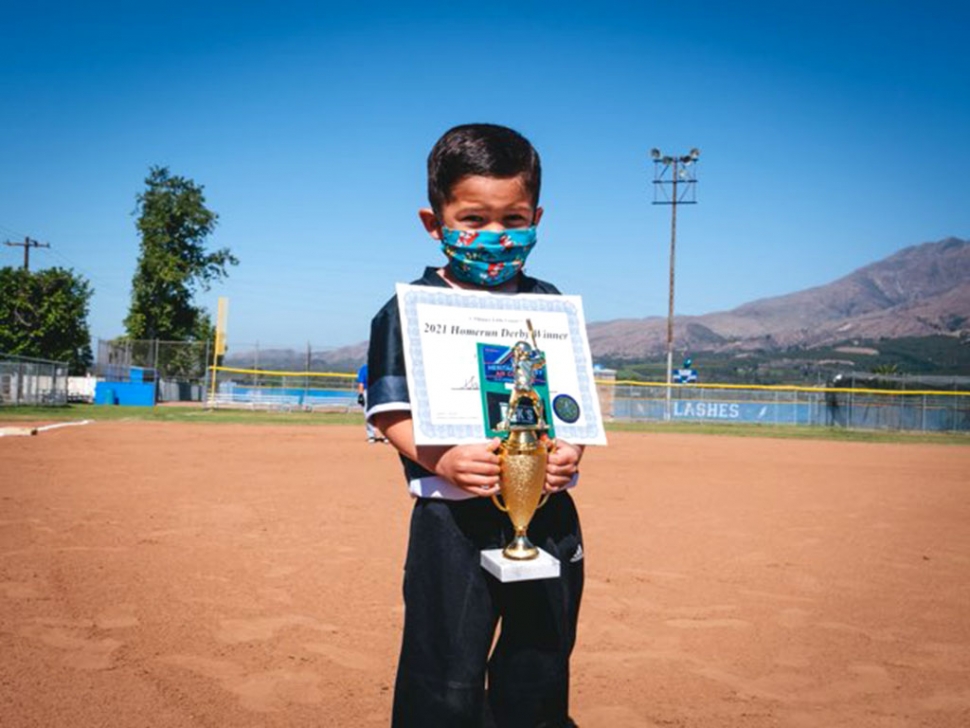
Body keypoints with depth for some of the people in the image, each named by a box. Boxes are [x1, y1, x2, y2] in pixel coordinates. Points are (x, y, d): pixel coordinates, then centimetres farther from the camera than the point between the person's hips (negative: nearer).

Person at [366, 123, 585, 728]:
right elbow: (391, 410, -6)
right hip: (454, 517, -4)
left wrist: (571, 448, -8)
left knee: (541, 673, 17)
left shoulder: (551, 306, 9)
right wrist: (439, 458, -23)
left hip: (548, 512, 4)